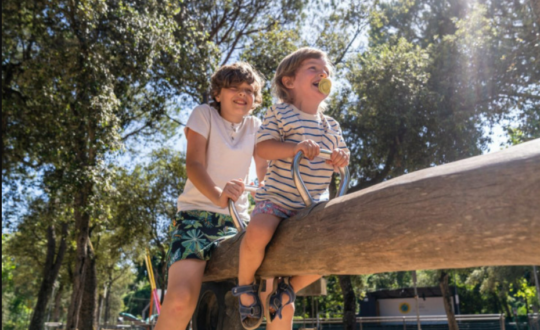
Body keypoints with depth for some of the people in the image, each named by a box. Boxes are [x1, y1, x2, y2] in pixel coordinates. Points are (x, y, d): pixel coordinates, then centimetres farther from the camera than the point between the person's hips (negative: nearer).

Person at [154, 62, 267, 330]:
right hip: (197, 215, -4)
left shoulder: (255, 126, 11)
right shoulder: (204, 114, 0)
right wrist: (217, 195, -35)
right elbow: (194, 164, -13)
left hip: (237, 220, 4)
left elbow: (265, 174, 6)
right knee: (181, 300, -26)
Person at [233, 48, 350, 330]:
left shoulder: (332, 126, 15)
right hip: (275, 198, -5)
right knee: (257, 234, -35)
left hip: (311, 205, 6)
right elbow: (262, 147, -13)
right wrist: (296, 147, -29)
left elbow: (342, 156, 19)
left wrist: (342, 158, -6)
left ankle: (289, 286, 12)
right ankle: (245, 285, -1)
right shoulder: (279, 113, -1)